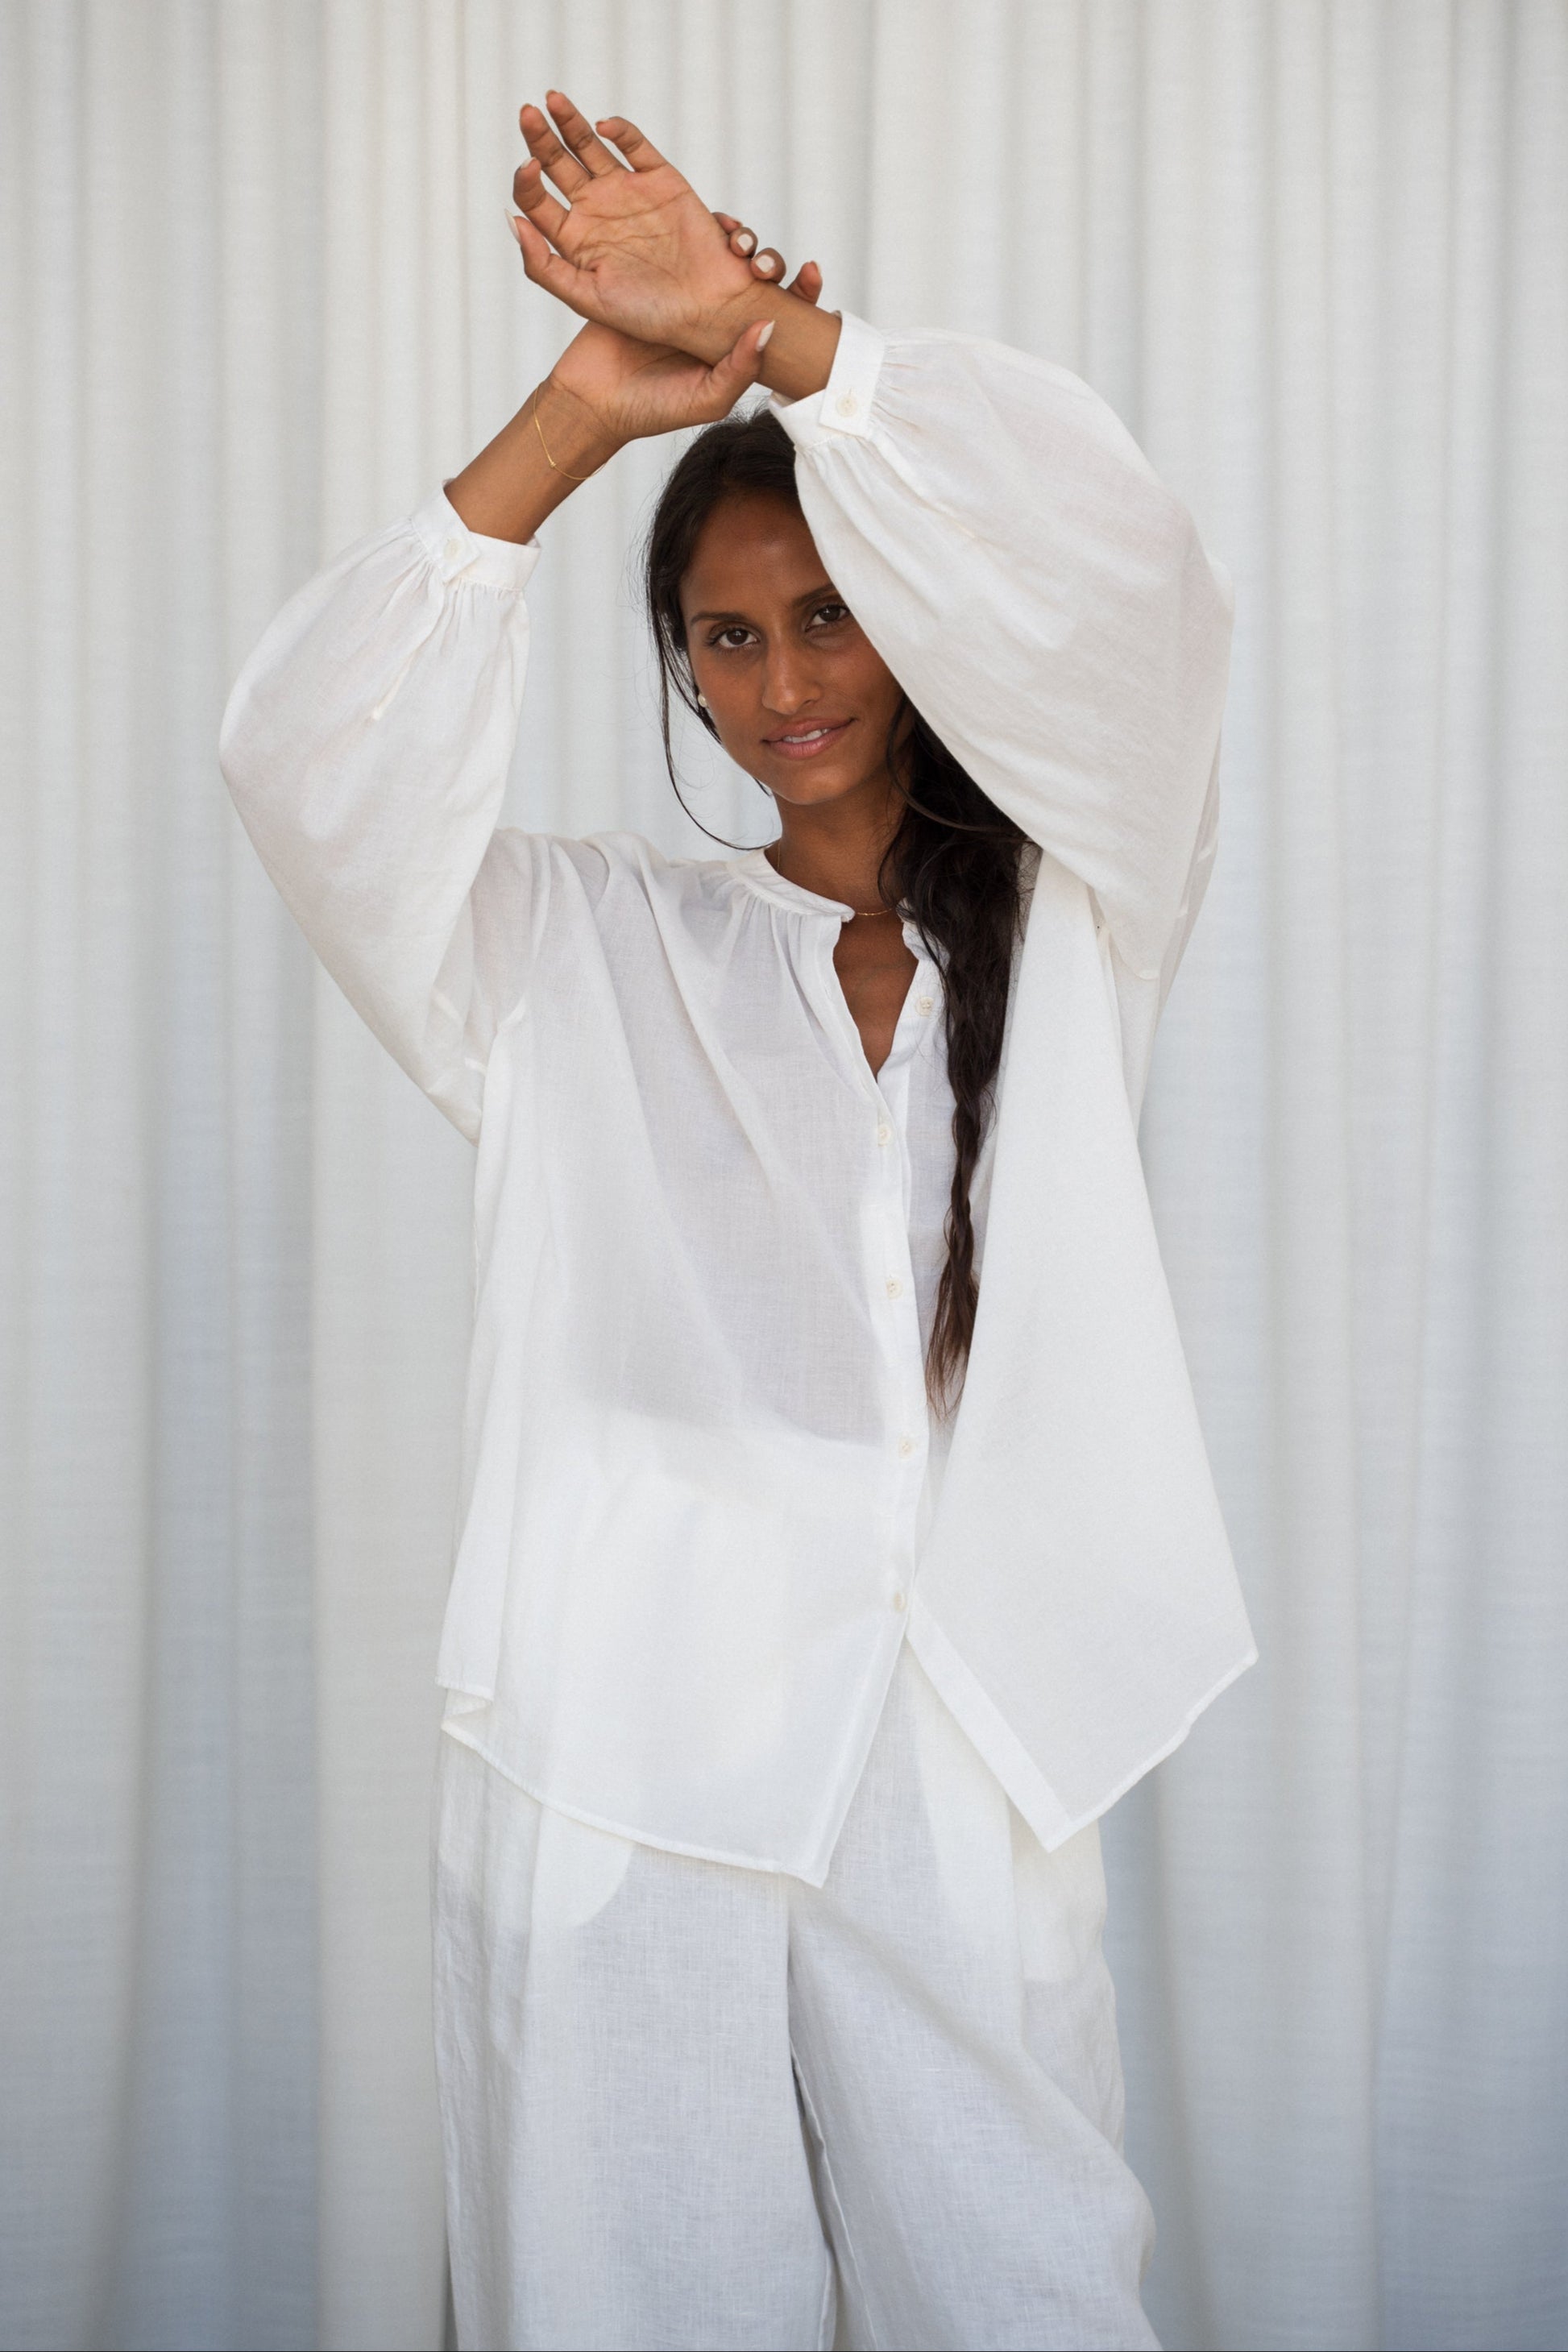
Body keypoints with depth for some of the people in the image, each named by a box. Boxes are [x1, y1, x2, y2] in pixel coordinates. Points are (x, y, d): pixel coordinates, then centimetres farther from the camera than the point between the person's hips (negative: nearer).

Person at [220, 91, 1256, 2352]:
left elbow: (1125, 582, -5)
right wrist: (581, 413, -11)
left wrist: (777, 333, -11)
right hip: (618, 1771, 0)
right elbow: (310, 763, -2)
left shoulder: (1068, 928, 11)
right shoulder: (587, 952, 13)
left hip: (964, 1764, 0)